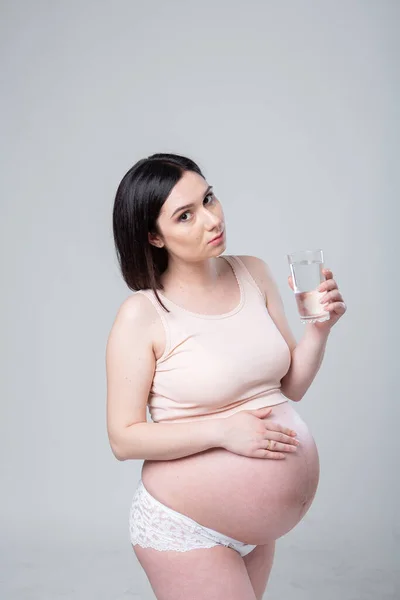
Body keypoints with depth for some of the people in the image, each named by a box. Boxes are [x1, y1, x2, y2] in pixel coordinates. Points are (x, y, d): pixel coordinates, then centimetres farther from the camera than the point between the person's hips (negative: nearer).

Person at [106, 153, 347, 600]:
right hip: (187, 527, -5)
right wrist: (223, 431, -23)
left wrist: (320, 327, -13)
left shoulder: (254, 274, -2)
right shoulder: (141, 315, -17)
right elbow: (124, 439, -15)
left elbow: (292, 386, 3)